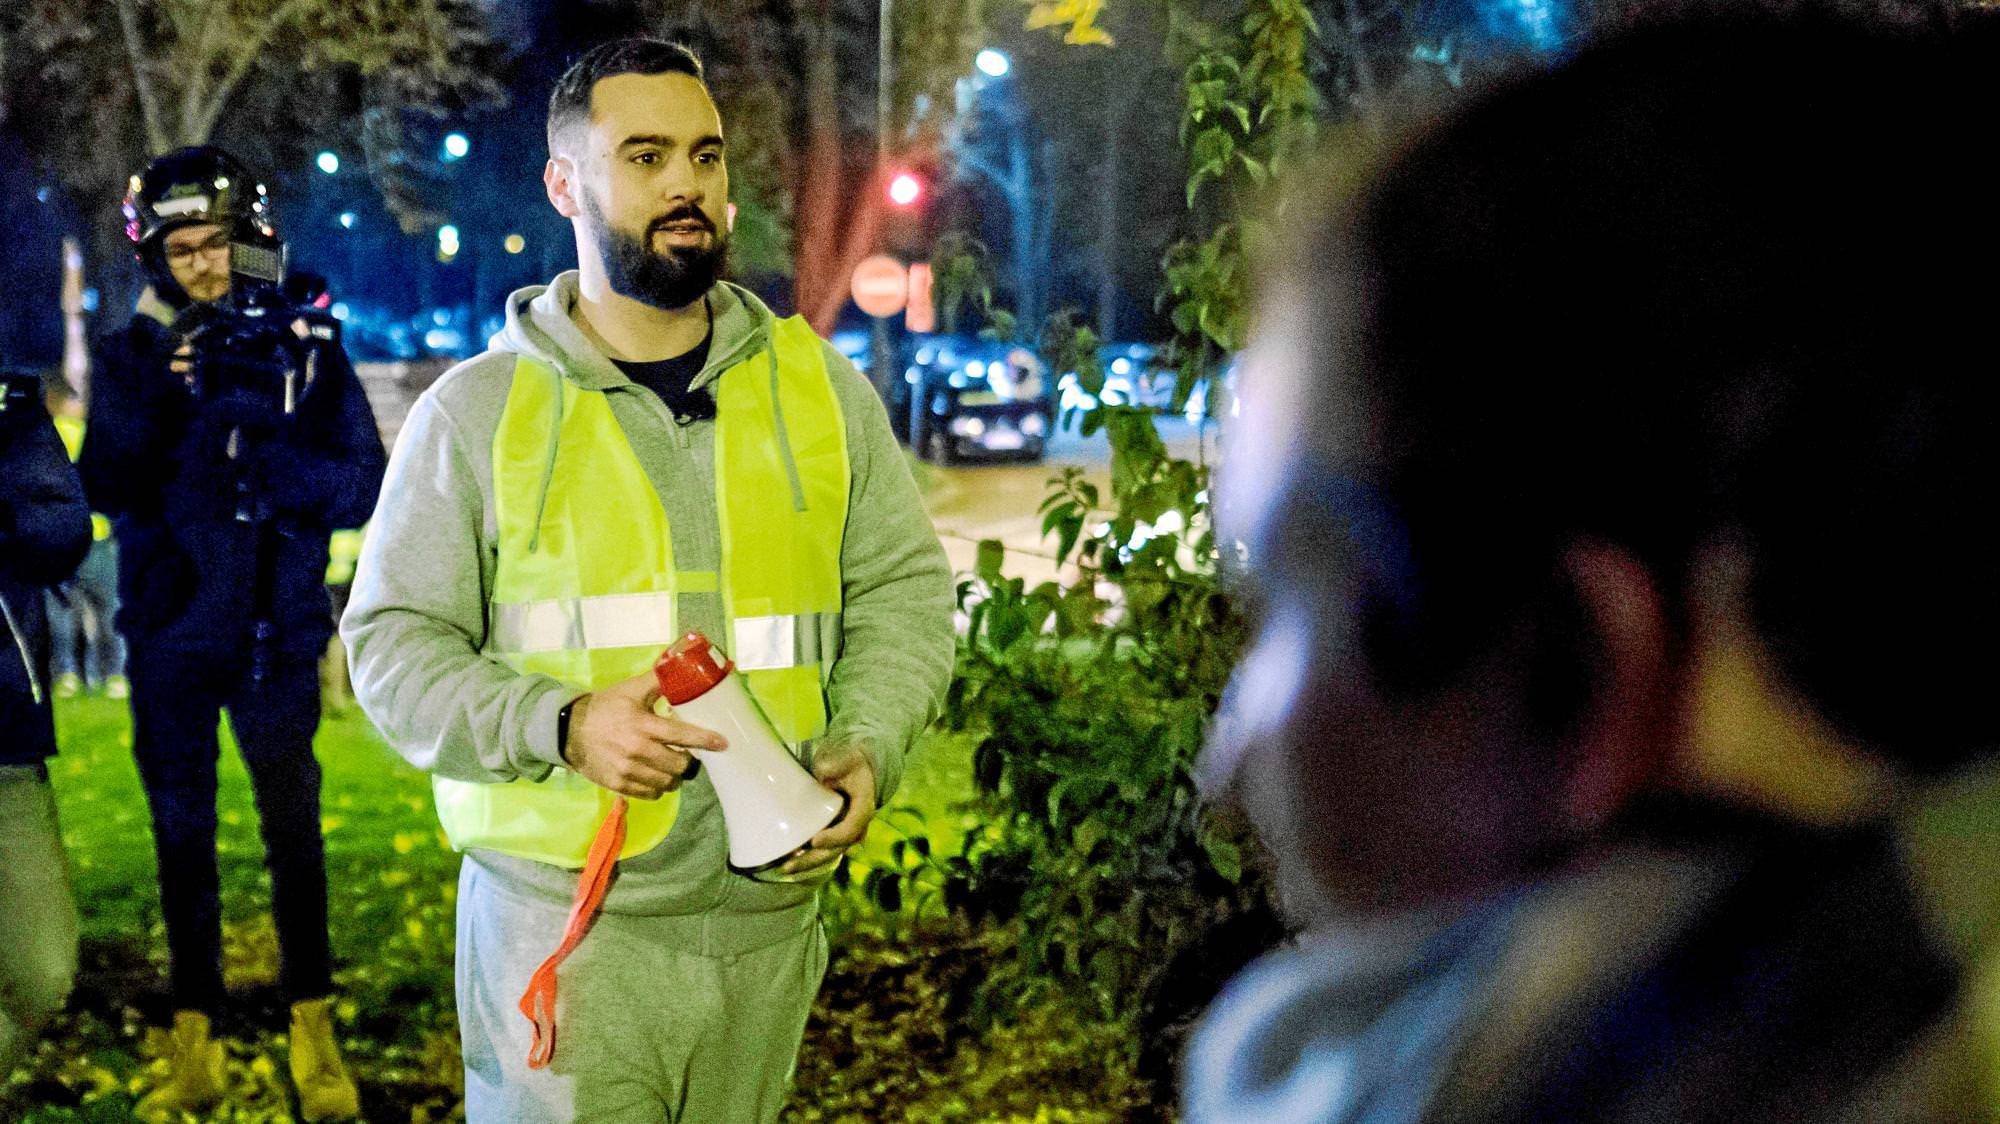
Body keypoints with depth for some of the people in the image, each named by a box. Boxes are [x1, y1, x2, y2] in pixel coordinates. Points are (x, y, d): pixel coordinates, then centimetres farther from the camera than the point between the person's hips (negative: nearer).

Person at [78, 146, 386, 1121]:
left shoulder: (307, 349, 1)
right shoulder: (133, 355, 4)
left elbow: (364, 488, -5)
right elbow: (109, 489, -8)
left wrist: (269, 448, -21)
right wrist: (154, 394, -22)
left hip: (275, 636, -2)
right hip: (169, 639, 2)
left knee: (292, 827, -4)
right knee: (182, 837, 7)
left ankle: (315, 1040, 6)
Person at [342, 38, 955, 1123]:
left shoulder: (817, 385, 10)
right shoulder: (477, 411, 1)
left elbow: (903, 590, 13)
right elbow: (394, 647, 0)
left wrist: (867, 747, -6)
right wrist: (563, 725, -17)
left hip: (767, 916, 3)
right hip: (561, 925, -3)